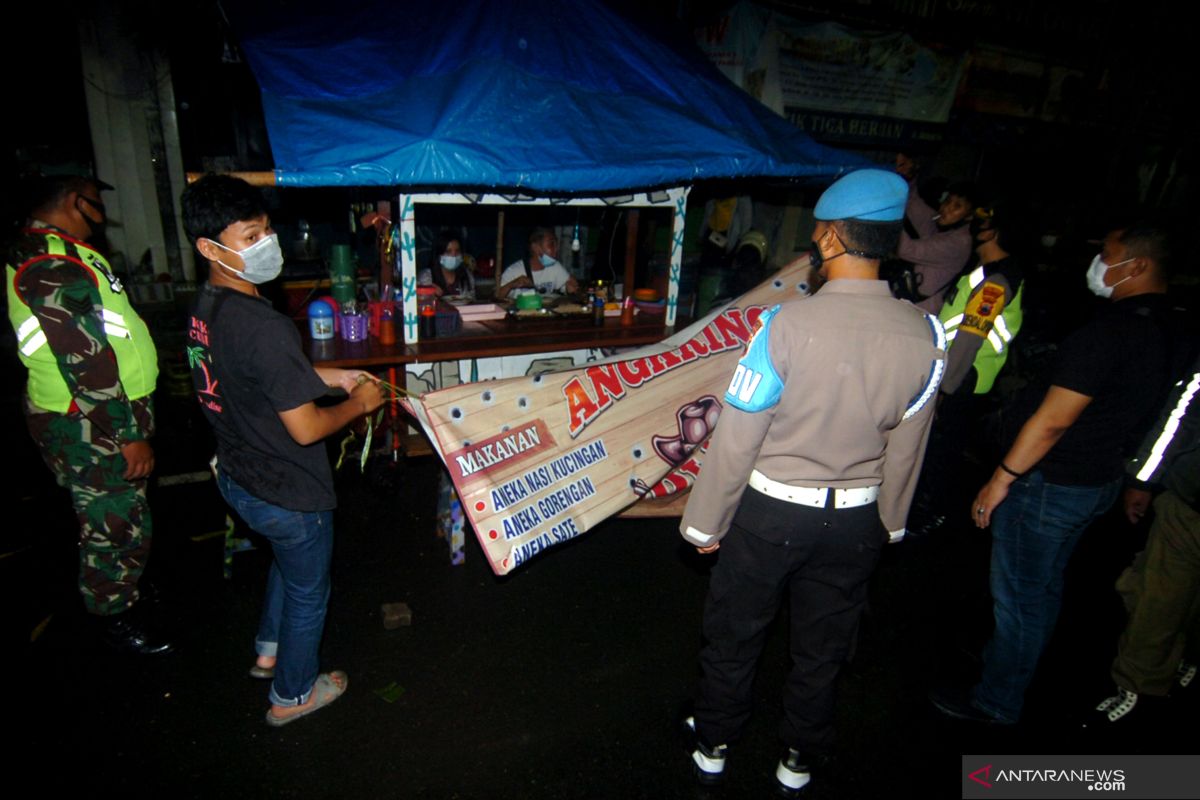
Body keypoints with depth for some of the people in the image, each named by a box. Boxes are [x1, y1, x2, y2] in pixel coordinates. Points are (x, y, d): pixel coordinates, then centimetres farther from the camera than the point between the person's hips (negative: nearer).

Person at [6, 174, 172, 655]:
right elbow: (86, 362, -25)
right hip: (90, 430, -10)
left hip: (97, 419, 10)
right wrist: (130, 436, -22)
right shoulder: (52, 265, -21)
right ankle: (115, 621, 22)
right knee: (119, 530, 4)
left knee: (113, 523, 22)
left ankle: (120, 601, 40)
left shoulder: (56, 254, 13)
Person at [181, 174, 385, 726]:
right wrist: (357, 405, -11)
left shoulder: (207, 307, -2)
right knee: (307, 592, 17)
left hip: (236, 475, 9)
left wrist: (327, 376, 8)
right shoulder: (264, 327, -32)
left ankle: (269, 651, 55)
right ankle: (293, 694, 39)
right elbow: (306, 429, -29)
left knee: (287, 561, 34)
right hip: (286, 493, -9)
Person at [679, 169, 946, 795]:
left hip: (770, 511, -3)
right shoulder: (922, 334, -9)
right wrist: (888, 521, 18)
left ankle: (713, 745, 41)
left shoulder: (787, 324, -23)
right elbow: (906, 446, 2)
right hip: (855, 519, 4)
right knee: (822, 645, 22)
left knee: (734, 633, 19)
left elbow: (736, 438, -17)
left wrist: (706, 522, -4)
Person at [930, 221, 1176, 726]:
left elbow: (1053, 421, -26)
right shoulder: (1164, 331, 5)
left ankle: (997, 702, 21)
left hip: (1050, 484, -9)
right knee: (1045, 586, 24)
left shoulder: (1109, 331, -25)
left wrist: (1001, 479, -18)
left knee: (1018, 594, 5)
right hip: (1100, 479, 10)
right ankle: (1014, 662, 44)